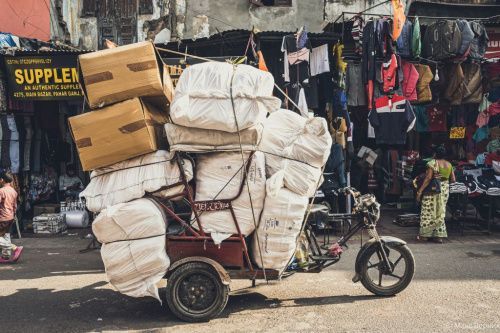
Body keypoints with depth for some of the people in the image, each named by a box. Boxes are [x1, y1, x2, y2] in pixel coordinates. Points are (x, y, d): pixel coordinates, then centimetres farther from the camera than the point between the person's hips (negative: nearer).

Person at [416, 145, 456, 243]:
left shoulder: (432, 163, -11)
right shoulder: (449, 164, 6)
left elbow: (428, 178, -17)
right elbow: (453, 180, 6)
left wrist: (420, 191, -15)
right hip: (444, 190, 5)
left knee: (428, 212, 3)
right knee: (440, 212, 12)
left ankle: (424, 235, 8)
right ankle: (439, 235, 13)